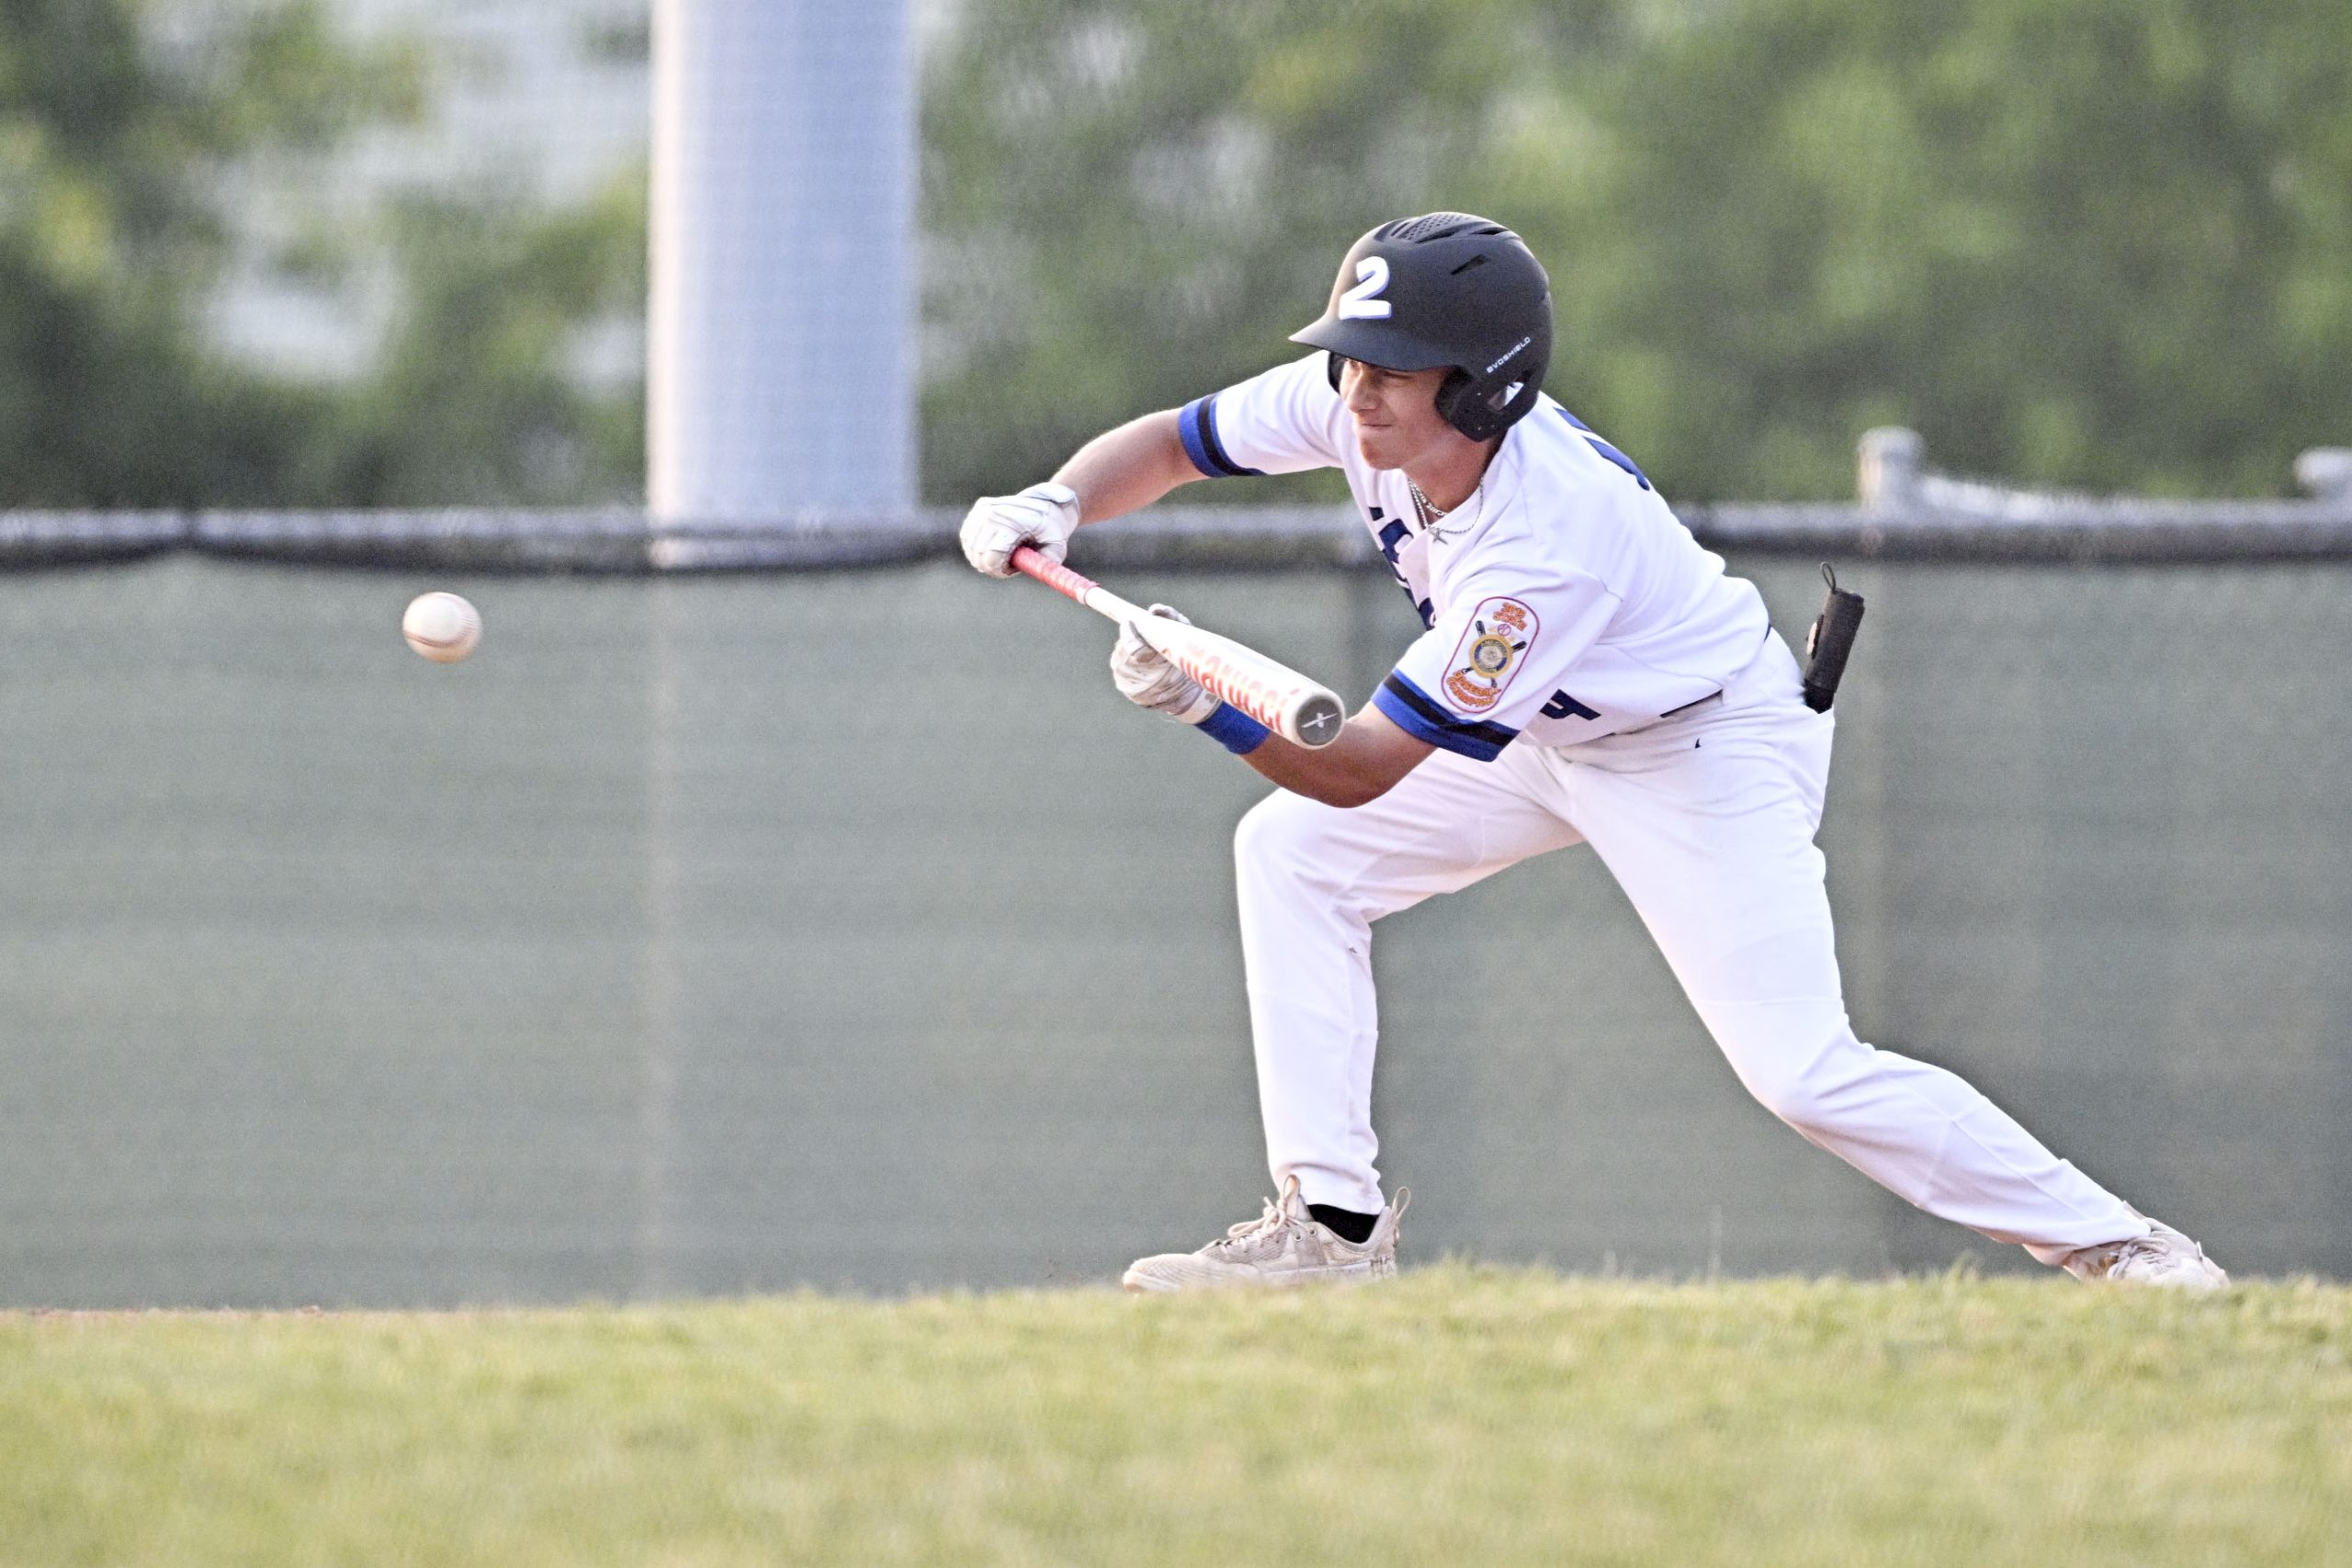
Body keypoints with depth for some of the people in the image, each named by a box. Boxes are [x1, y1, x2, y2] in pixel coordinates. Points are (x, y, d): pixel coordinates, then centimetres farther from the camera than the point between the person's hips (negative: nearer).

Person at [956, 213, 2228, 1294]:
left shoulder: (1550, 540, -39)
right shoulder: (1352, 406, -19)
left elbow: (1364, 767, -36)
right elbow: (1173, 443, -3)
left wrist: (1209, 707, -47)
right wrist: (1058, 505, -22)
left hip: (1713, 748, -9)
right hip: (1556, 737, 9)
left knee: (1802, 1072, -19)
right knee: (1292, 853, -2)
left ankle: (2107, 1242, -6)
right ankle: (1332, 1226, 0)